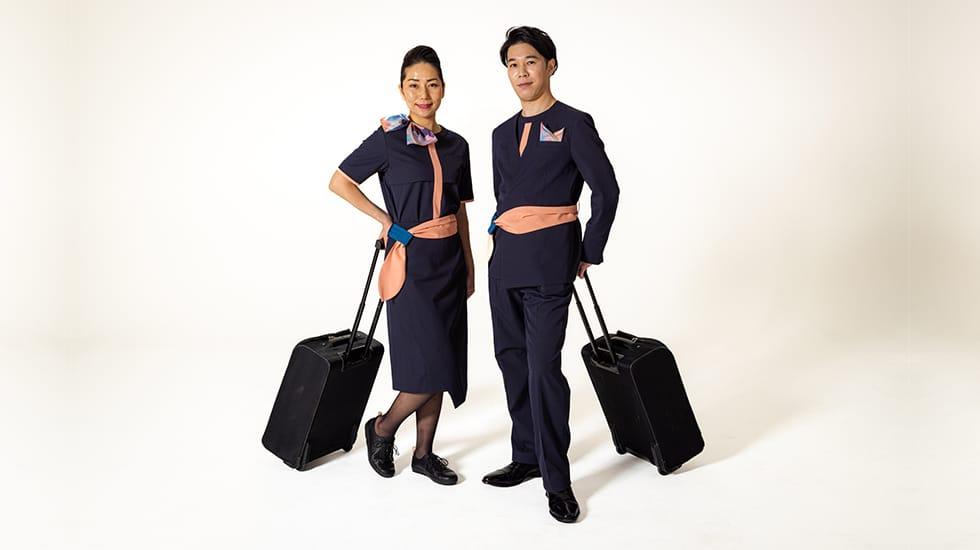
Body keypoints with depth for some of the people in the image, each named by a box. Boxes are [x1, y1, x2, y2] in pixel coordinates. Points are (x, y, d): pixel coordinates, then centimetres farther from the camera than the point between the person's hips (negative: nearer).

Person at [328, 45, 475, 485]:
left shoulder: (456, 145, 8)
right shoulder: (388, 139, -7)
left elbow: (459, 211, 13)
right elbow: (340, 182, -2)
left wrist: (469, 265, 12)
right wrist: (387, 221, -3)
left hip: (449, 261, 6)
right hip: (411, 260, -5)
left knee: (442, 366, 8)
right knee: (429, 365, -8)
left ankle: (424, 453, 22)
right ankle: (382, 429, 18)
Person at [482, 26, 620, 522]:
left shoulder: (573, 124, -3)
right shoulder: (503, 133, 15)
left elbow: (606, 190, -4)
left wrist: (589, 255, -3)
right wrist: (507, 243, 16)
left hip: (549, 264, -6)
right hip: (505, 261, 7)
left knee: (544, 366, -9)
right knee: (512, 360, 10)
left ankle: (557, 481, 0)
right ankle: (526, 457, 24)